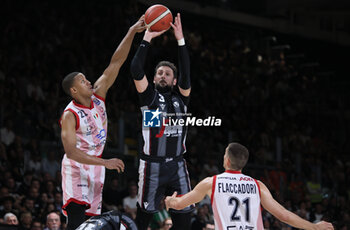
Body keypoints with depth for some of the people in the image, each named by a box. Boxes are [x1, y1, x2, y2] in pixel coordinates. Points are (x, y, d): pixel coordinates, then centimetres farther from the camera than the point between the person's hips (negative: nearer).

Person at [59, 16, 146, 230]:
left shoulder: (98, 96, 0)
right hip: (77, 167, -7)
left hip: (95, 165, 7)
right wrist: (105, 162, -32)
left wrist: (131, 33, -7)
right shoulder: (70, 115, -18)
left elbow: (115, 64, -2)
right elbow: (71, 151, -26)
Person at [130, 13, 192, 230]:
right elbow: (136, 70, -9)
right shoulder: (150, 96, 4)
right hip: (153, 165, -3)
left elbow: (186, 73, -5)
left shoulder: (180, 98, 11)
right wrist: (147, 38, -11)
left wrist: (181, 40, -13)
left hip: (177, 164, 3)